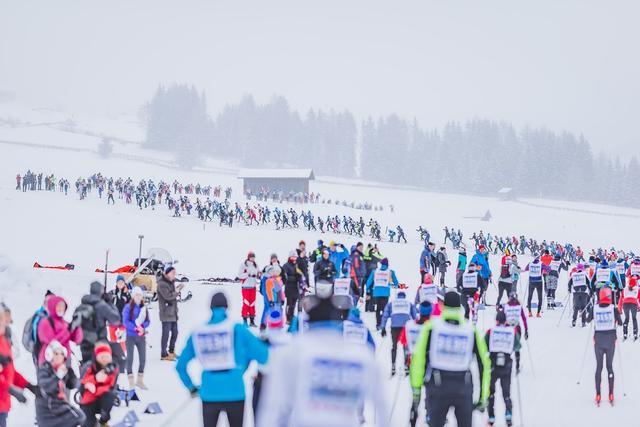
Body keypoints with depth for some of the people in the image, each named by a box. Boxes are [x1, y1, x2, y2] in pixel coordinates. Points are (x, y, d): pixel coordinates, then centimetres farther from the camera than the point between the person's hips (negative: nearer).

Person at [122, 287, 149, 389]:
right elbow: (125, 322, -13)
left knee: (143, 358, 6)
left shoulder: (144, 308, 6)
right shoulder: (128, 308, -7)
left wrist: (141, 326, -15)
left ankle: (140, 380, 19)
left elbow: (147, 321, 5)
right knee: (130, 358, 1)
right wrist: (136, 328, -22)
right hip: (130, 336, -4)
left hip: (141, 336, 4)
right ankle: (131, 381, 8)